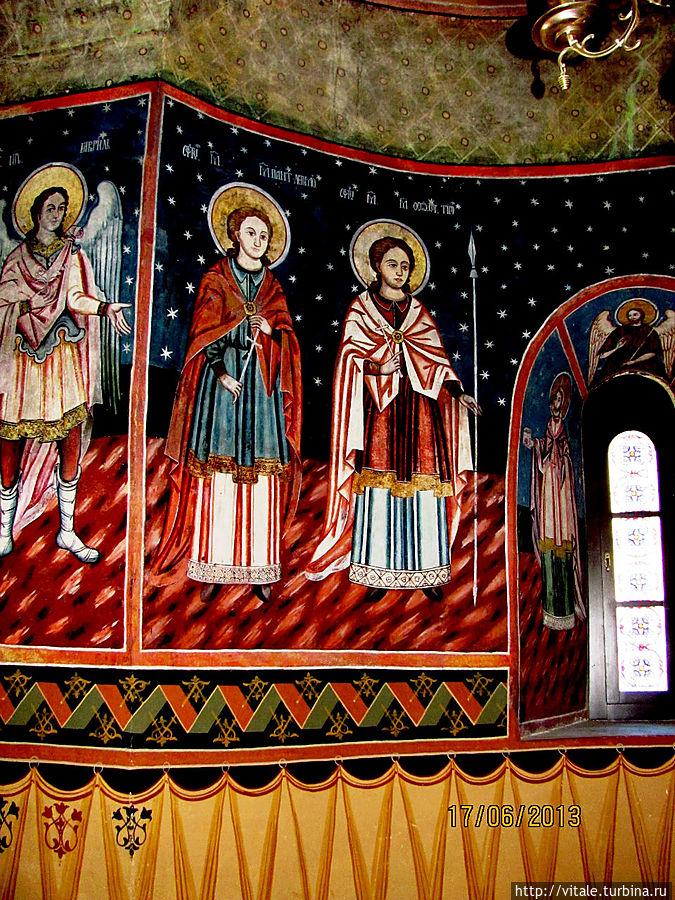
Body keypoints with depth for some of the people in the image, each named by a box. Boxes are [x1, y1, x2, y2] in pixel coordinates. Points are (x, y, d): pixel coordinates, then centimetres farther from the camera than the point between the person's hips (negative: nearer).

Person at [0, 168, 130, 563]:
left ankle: (67, 531, 7)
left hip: (62, 358, 0)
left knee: (70, 442, -3)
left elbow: (76, 298, -6)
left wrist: (104, 307, -23)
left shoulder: (73, 255, 10)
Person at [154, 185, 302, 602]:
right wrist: (222, 373, -14)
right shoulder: (215, 279, 9)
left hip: (262, 381, 3)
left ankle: (259, 568, -4)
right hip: (222, 377, -2)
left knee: (263, 469, -5)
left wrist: (271, 329, -10)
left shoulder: (273, 287, 19)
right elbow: (205, 331, 0)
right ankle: (214, 565, -3)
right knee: (219, 467, -8)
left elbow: (286, 331, 13)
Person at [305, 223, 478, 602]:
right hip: (379, 407, -2)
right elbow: (353, 360, 3)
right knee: (379, 484, -6)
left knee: (423, 481, -2)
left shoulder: (419, 312, 16)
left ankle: (427, 572, 3)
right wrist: (378, 368, -16)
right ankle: (378, 573, 1)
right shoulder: (361, 309, 10)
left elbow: (438, 361, 9)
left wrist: (457, 393, -6)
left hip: (418, 406, 2)